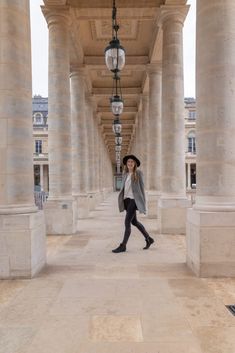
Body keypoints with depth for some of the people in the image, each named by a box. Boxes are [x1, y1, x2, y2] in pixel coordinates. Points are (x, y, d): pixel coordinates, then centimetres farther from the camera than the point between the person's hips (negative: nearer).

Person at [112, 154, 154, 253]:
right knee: (134, 222, 15)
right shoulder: (125, 174, 13)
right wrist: (121, 198, 8)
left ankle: (123, 246, 0)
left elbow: (142, 187, -4)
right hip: (126, 199, 7)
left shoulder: (138, 173, -3)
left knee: (127, 222, -9)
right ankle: (148, 239, 31)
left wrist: (143, 202, -6)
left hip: (134, 199, -7)